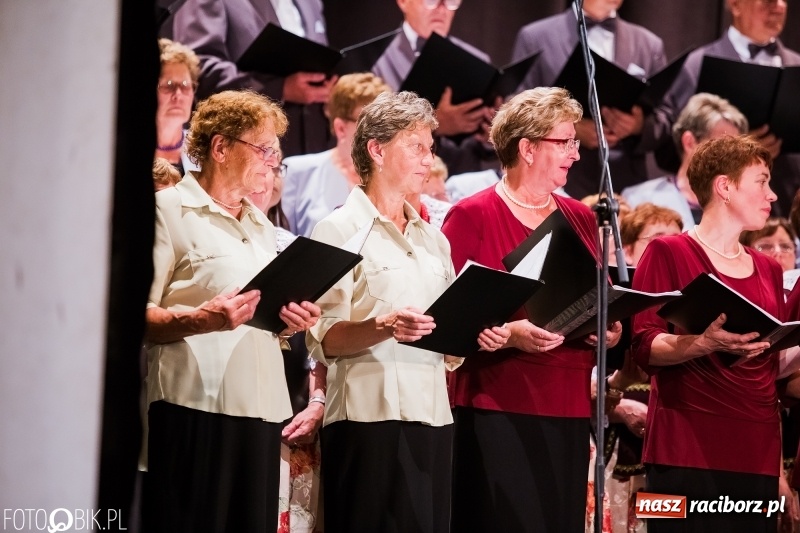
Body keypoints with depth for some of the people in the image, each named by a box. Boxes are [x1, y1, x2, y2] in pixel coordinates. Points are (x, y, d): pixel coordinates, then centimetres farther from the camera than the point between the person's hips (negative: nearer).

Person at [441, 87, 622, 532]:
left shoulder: (582, 220, 15)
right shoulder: (472, 216, -4)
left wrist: (610, 328, 3)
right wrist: (508, 334, -20)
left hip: (568, 410, 6)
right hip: (496, 409, -6)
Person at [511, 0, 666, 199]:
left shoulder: (650, 45, 12)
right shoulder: (535, 38, 6)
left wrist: (640, 127, -12)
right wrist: (570, 129, -14)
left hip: (626, 188, 2)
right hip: (558, 188, -2)